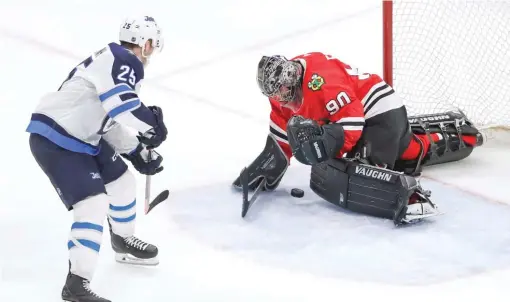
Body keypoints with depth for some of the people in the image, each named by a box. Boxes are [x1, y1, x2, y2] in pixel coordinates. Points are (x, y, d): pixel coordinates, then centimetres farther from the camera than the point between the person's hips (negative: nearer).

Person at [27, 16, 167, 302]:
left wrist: (137, 153, 18)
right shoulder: (123, 60, -16)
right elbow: (123, 105, -34)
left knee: (122, 181, 22)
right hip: (54, 139, -11)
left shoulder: (118, 63, 15)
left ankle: (124, 241, 46)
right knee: (93, 204, -17)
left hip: (79, 137, 11)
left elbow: (112, 121, 21)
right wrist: (152, 124, -20)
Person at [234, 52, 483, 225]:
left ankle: (407, 195, -42)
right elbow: (282, 134, 12)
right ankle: (455, 135, 51)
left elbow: (352, 122, -28)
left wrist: (324, 141, -37)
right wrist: (268, 166, 6)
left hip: (382, 115, -11)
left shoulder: (319, 77, -28)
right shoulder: (283, 89, 3)